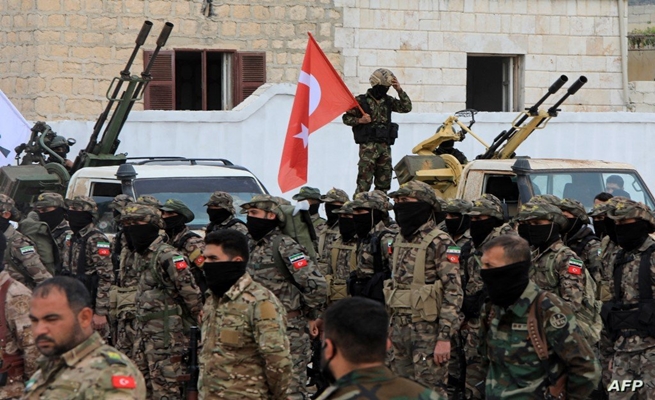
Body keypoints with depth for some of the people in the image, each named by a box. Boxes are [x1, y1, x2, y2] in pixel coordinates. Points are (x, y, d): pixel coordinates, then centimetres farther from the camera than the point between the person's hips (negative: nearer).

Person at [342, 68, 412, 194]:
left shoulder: (388, 101, 12)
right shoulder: (361, 101, -2)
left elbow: (407, 107, 4)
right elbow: (346, 118, 2)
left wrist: (399, 90, -4)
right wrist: (360, 120, -16)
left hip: (385, 146, 6)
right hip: (368, 146, -5)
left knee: (384, 181, 8)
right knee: (364, 181, -11)